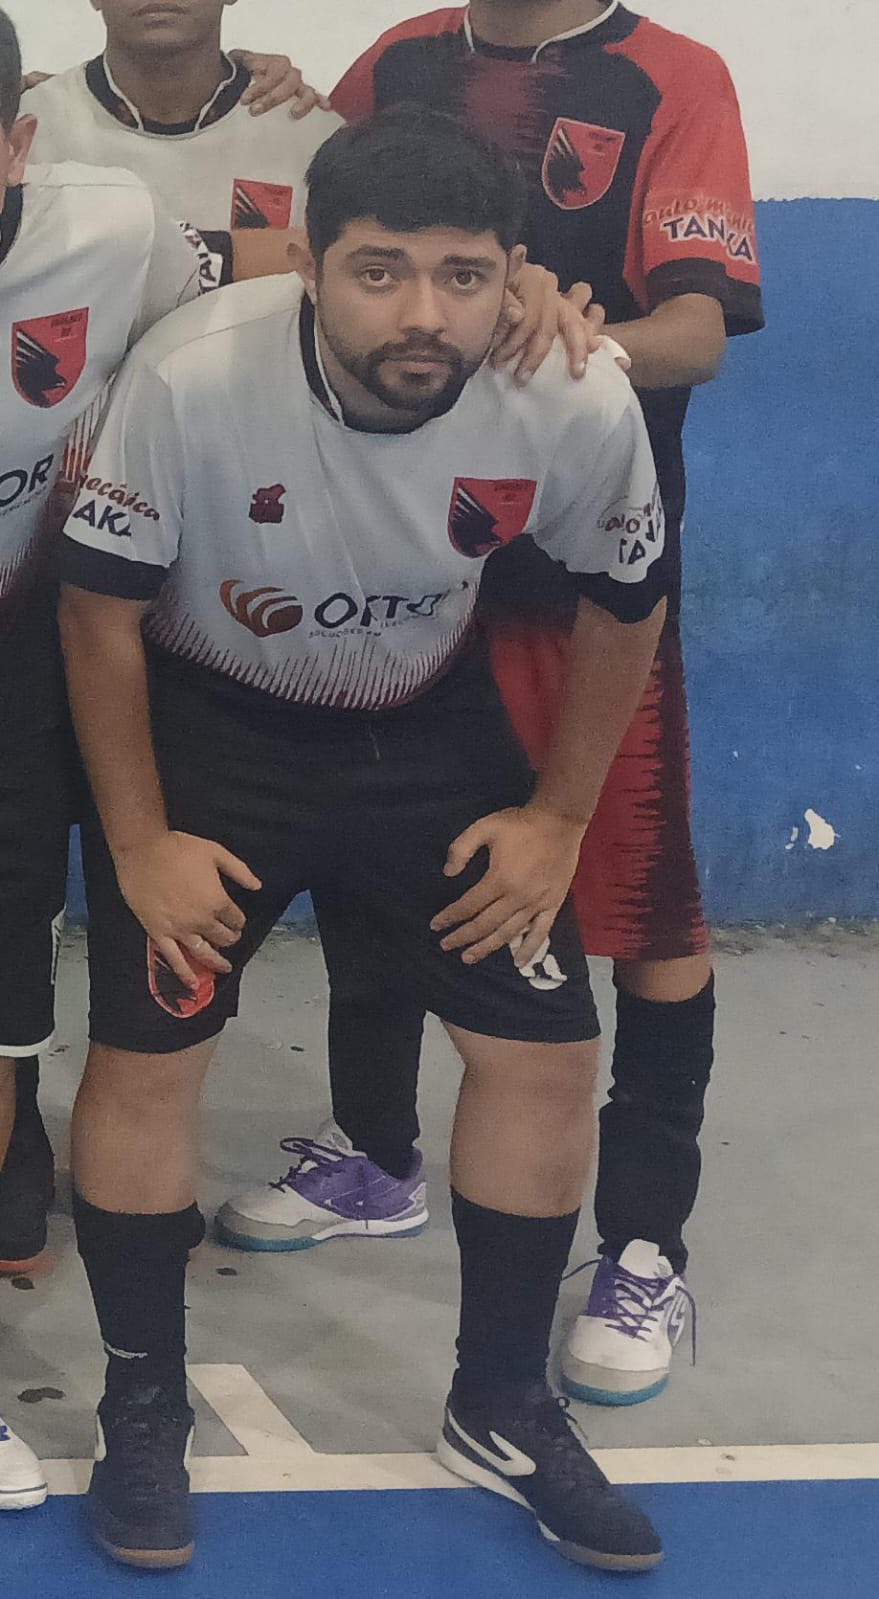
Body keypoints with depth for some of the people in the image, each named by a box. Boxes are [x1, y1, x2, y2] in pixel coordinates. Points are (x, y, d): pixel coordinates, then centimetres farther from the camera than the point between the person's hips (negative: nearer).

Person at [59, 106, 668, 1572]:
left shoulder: (582, 406, -25)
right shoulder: (192, 376, -32)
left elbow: (626, 605, -4)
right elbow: (99, 610, -16)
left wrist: (558, 817, -2)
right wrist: (140, 844, -12)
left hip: (428, 726, 2)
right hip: (203, 722, -2)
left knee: (546, 1055, -1)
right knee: (145, 1058, -7)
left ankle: (502, 1410, 21)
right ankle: (143, 1407, 18)